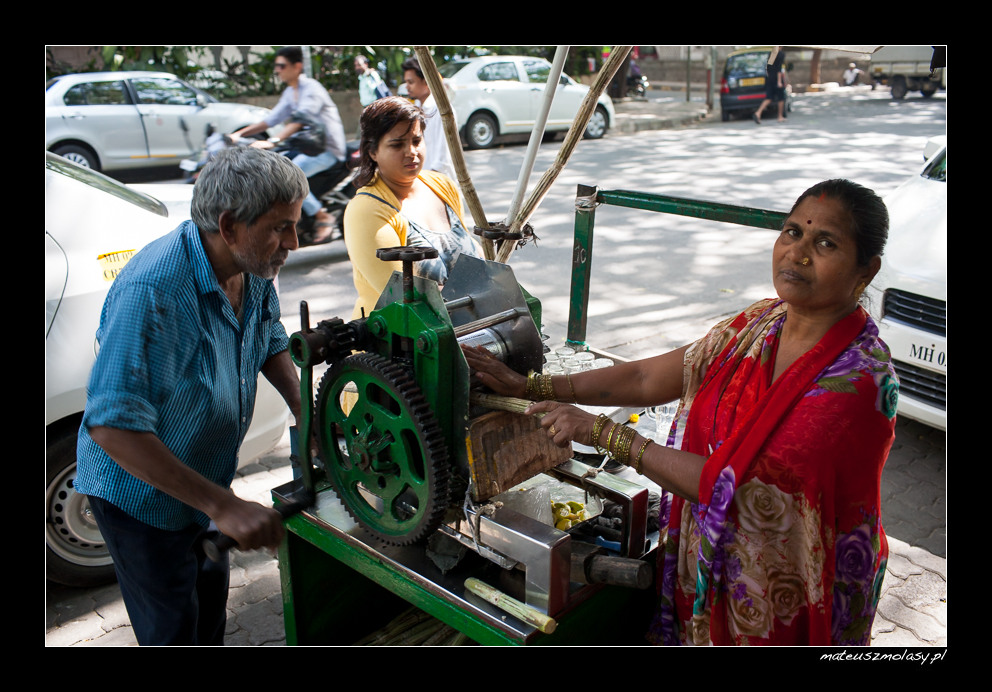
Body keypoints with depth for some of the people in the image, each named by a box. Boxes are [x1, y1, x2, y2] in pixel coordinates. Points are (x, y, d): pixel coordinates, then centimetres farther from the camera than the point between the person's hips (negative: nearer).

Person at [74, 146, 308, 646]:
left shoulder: (253, 269, -9)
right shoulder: (151, 291, -35)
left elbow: (271, 344, 10)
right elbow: (113, 426, -38)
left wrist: (306, 414, -5)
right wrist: (222, 506, -39)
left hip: (205, 478, 7)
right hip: (142, 495, -7)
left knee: (211, 607, 26)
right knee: (175, 631, 9)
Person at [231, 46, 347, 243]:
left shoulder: (312, 88, -15)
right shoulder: (289, 93, 13)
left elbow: (299, 121, -29)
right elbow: (271, 119, 15)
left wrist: (272, 142, -41)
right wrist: (239, 134, 5)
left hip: (327, 149, -9)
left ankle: (323, 217, -13)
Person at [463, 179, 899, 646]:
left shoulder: (858, 379, -28)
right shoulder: (764, 322, -5)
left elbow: (731, 484, -30)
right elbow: (647, 379, -4)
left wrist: (604, 433, -27)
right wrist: (527, 387, -5)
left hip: (784, 604, -5)